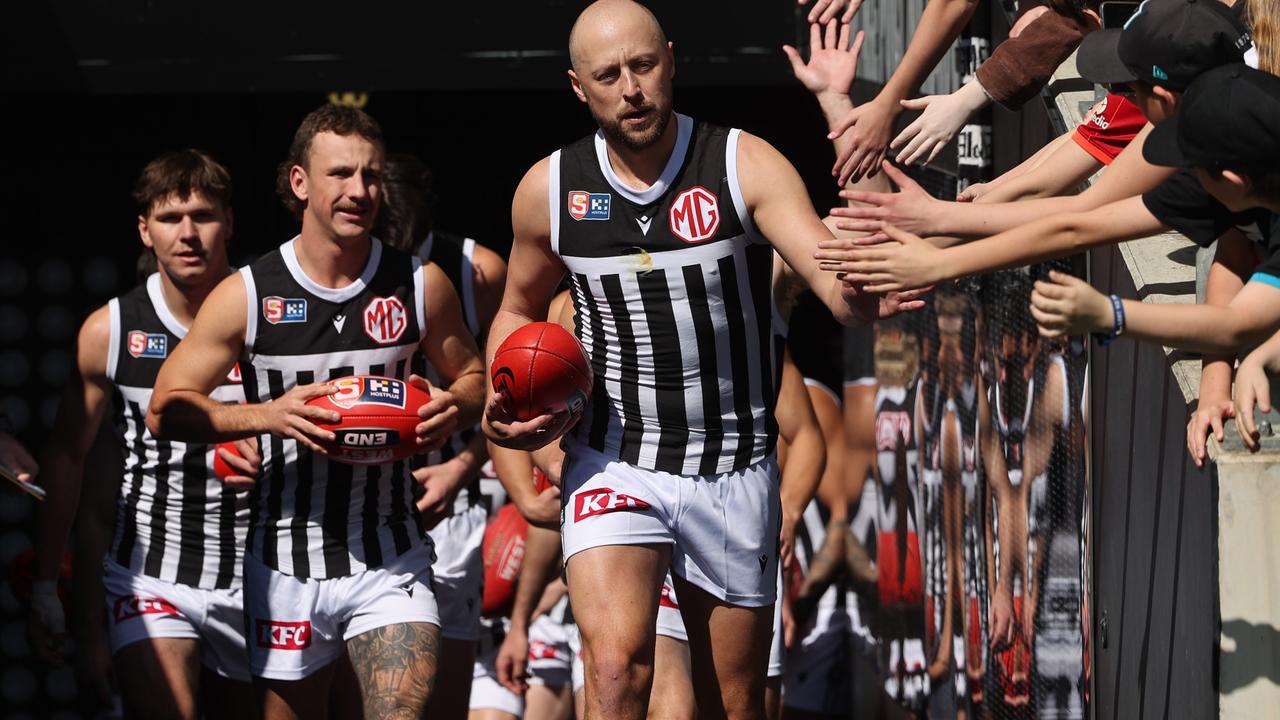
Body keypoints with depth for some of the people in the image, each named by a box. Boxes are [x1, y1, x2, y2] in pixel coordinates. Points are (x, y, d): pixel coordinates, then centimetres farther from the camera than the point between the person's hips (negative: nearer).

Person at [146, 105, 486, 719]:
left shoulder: (421, 285, 2)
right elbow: (165, 410, -2)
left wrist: (455, 407, -9)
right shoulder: (248, 295, -4)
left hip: (390, 560, 0)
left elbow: (471, 377, 16)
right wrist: (268, 416, -19)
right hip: (287, 560, 0)